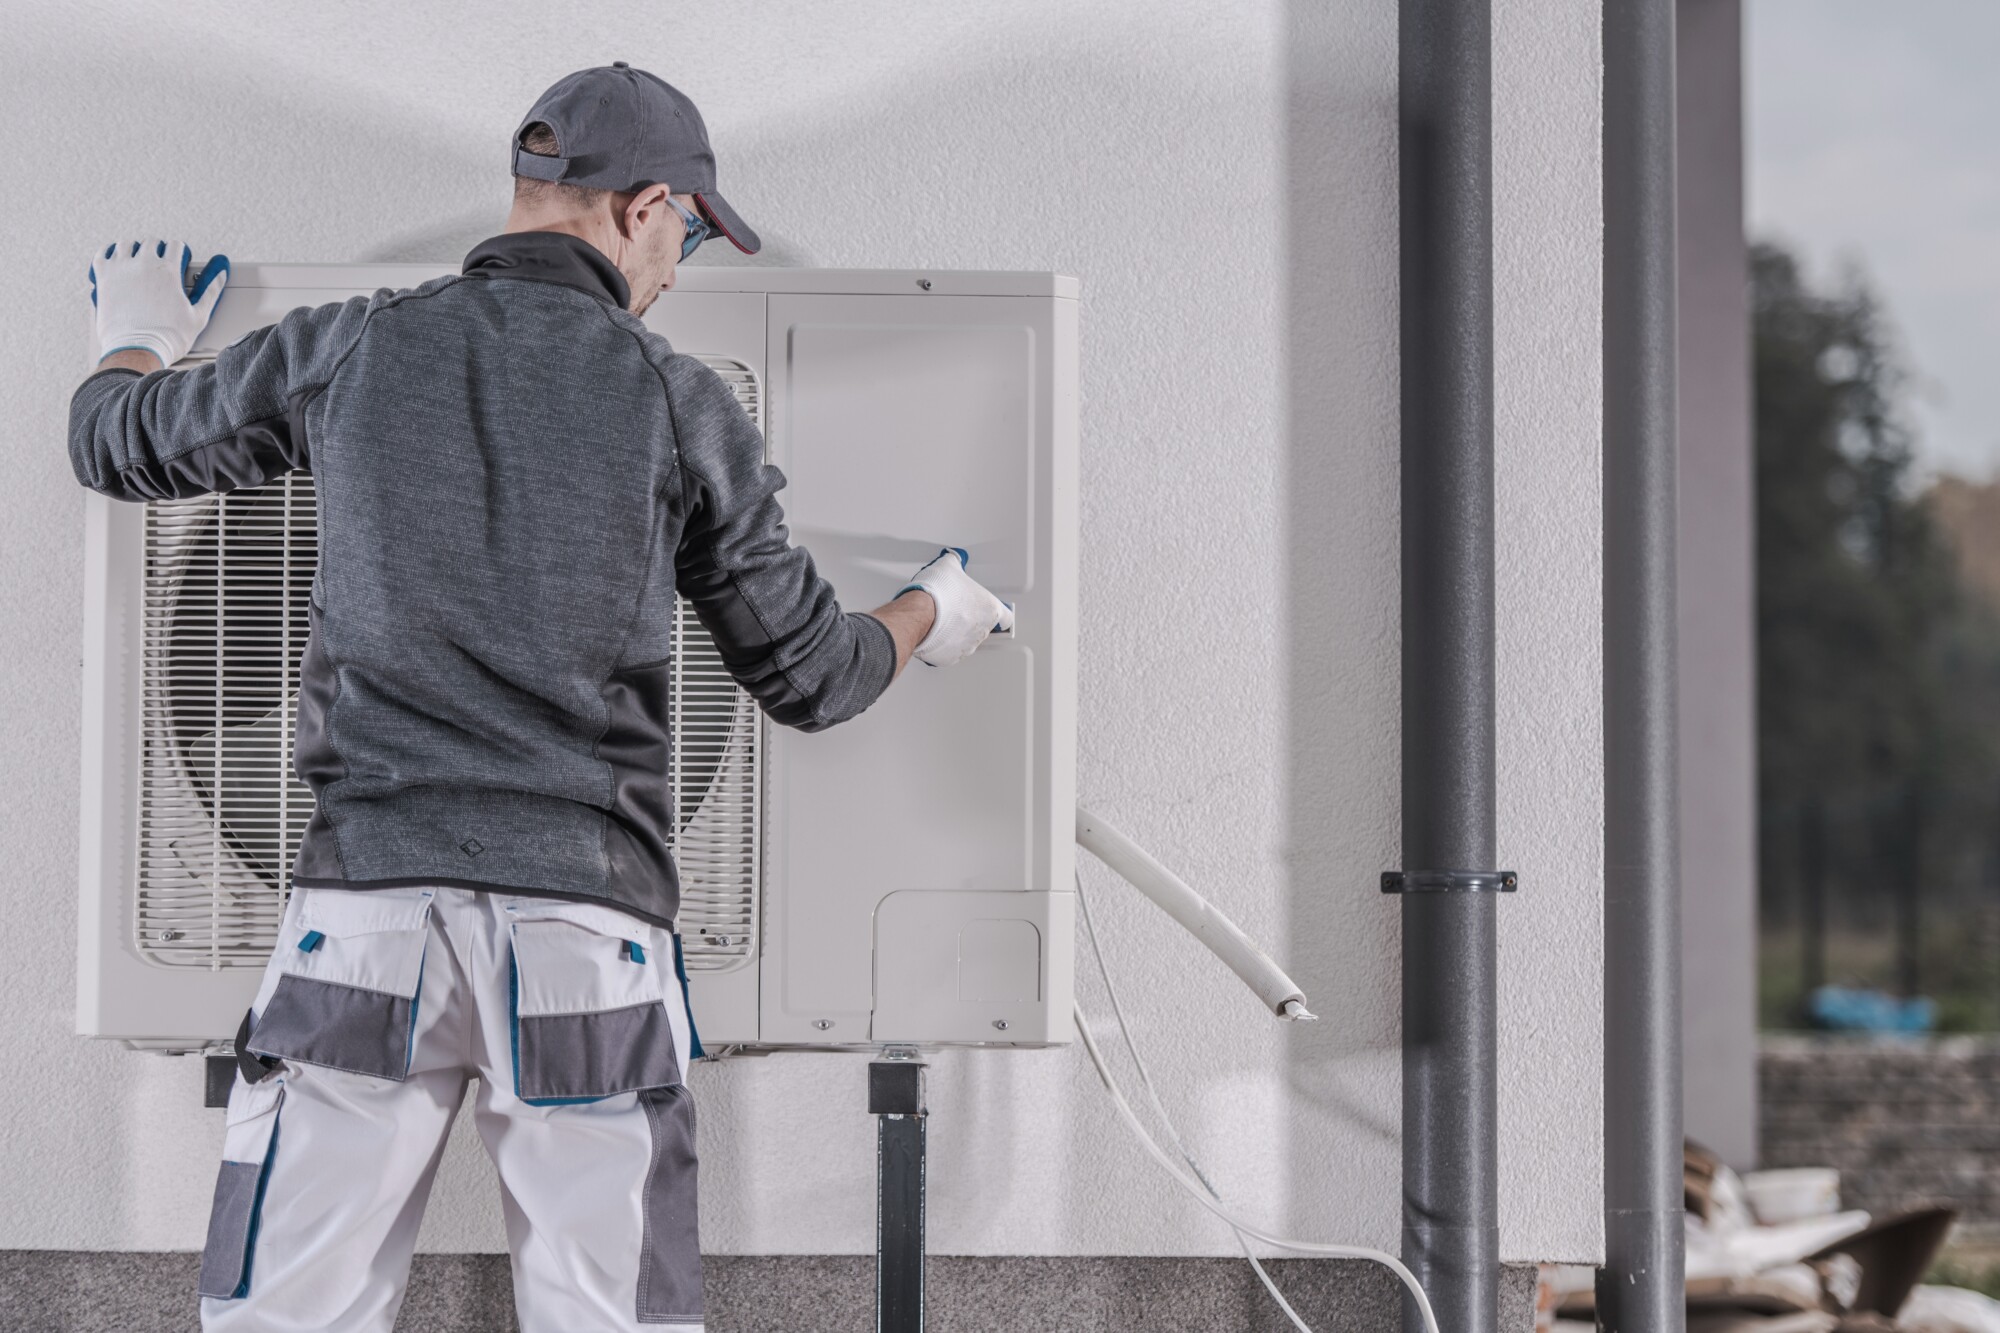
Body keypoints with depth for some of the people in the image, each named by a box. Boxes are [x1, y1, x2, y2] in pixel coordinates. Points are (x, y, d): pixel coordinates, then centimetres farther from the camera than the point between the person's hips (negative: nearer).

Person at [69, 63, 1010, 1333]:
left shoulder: (346, 350, 7)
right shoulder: (684, 405, 4)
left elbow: (118, 442, 24)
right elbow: (810, 679, 12)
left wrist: (141, 340, 48)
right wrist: (929, 616, 34)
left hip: (369, 908, 1)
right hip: (588, 929, -1)